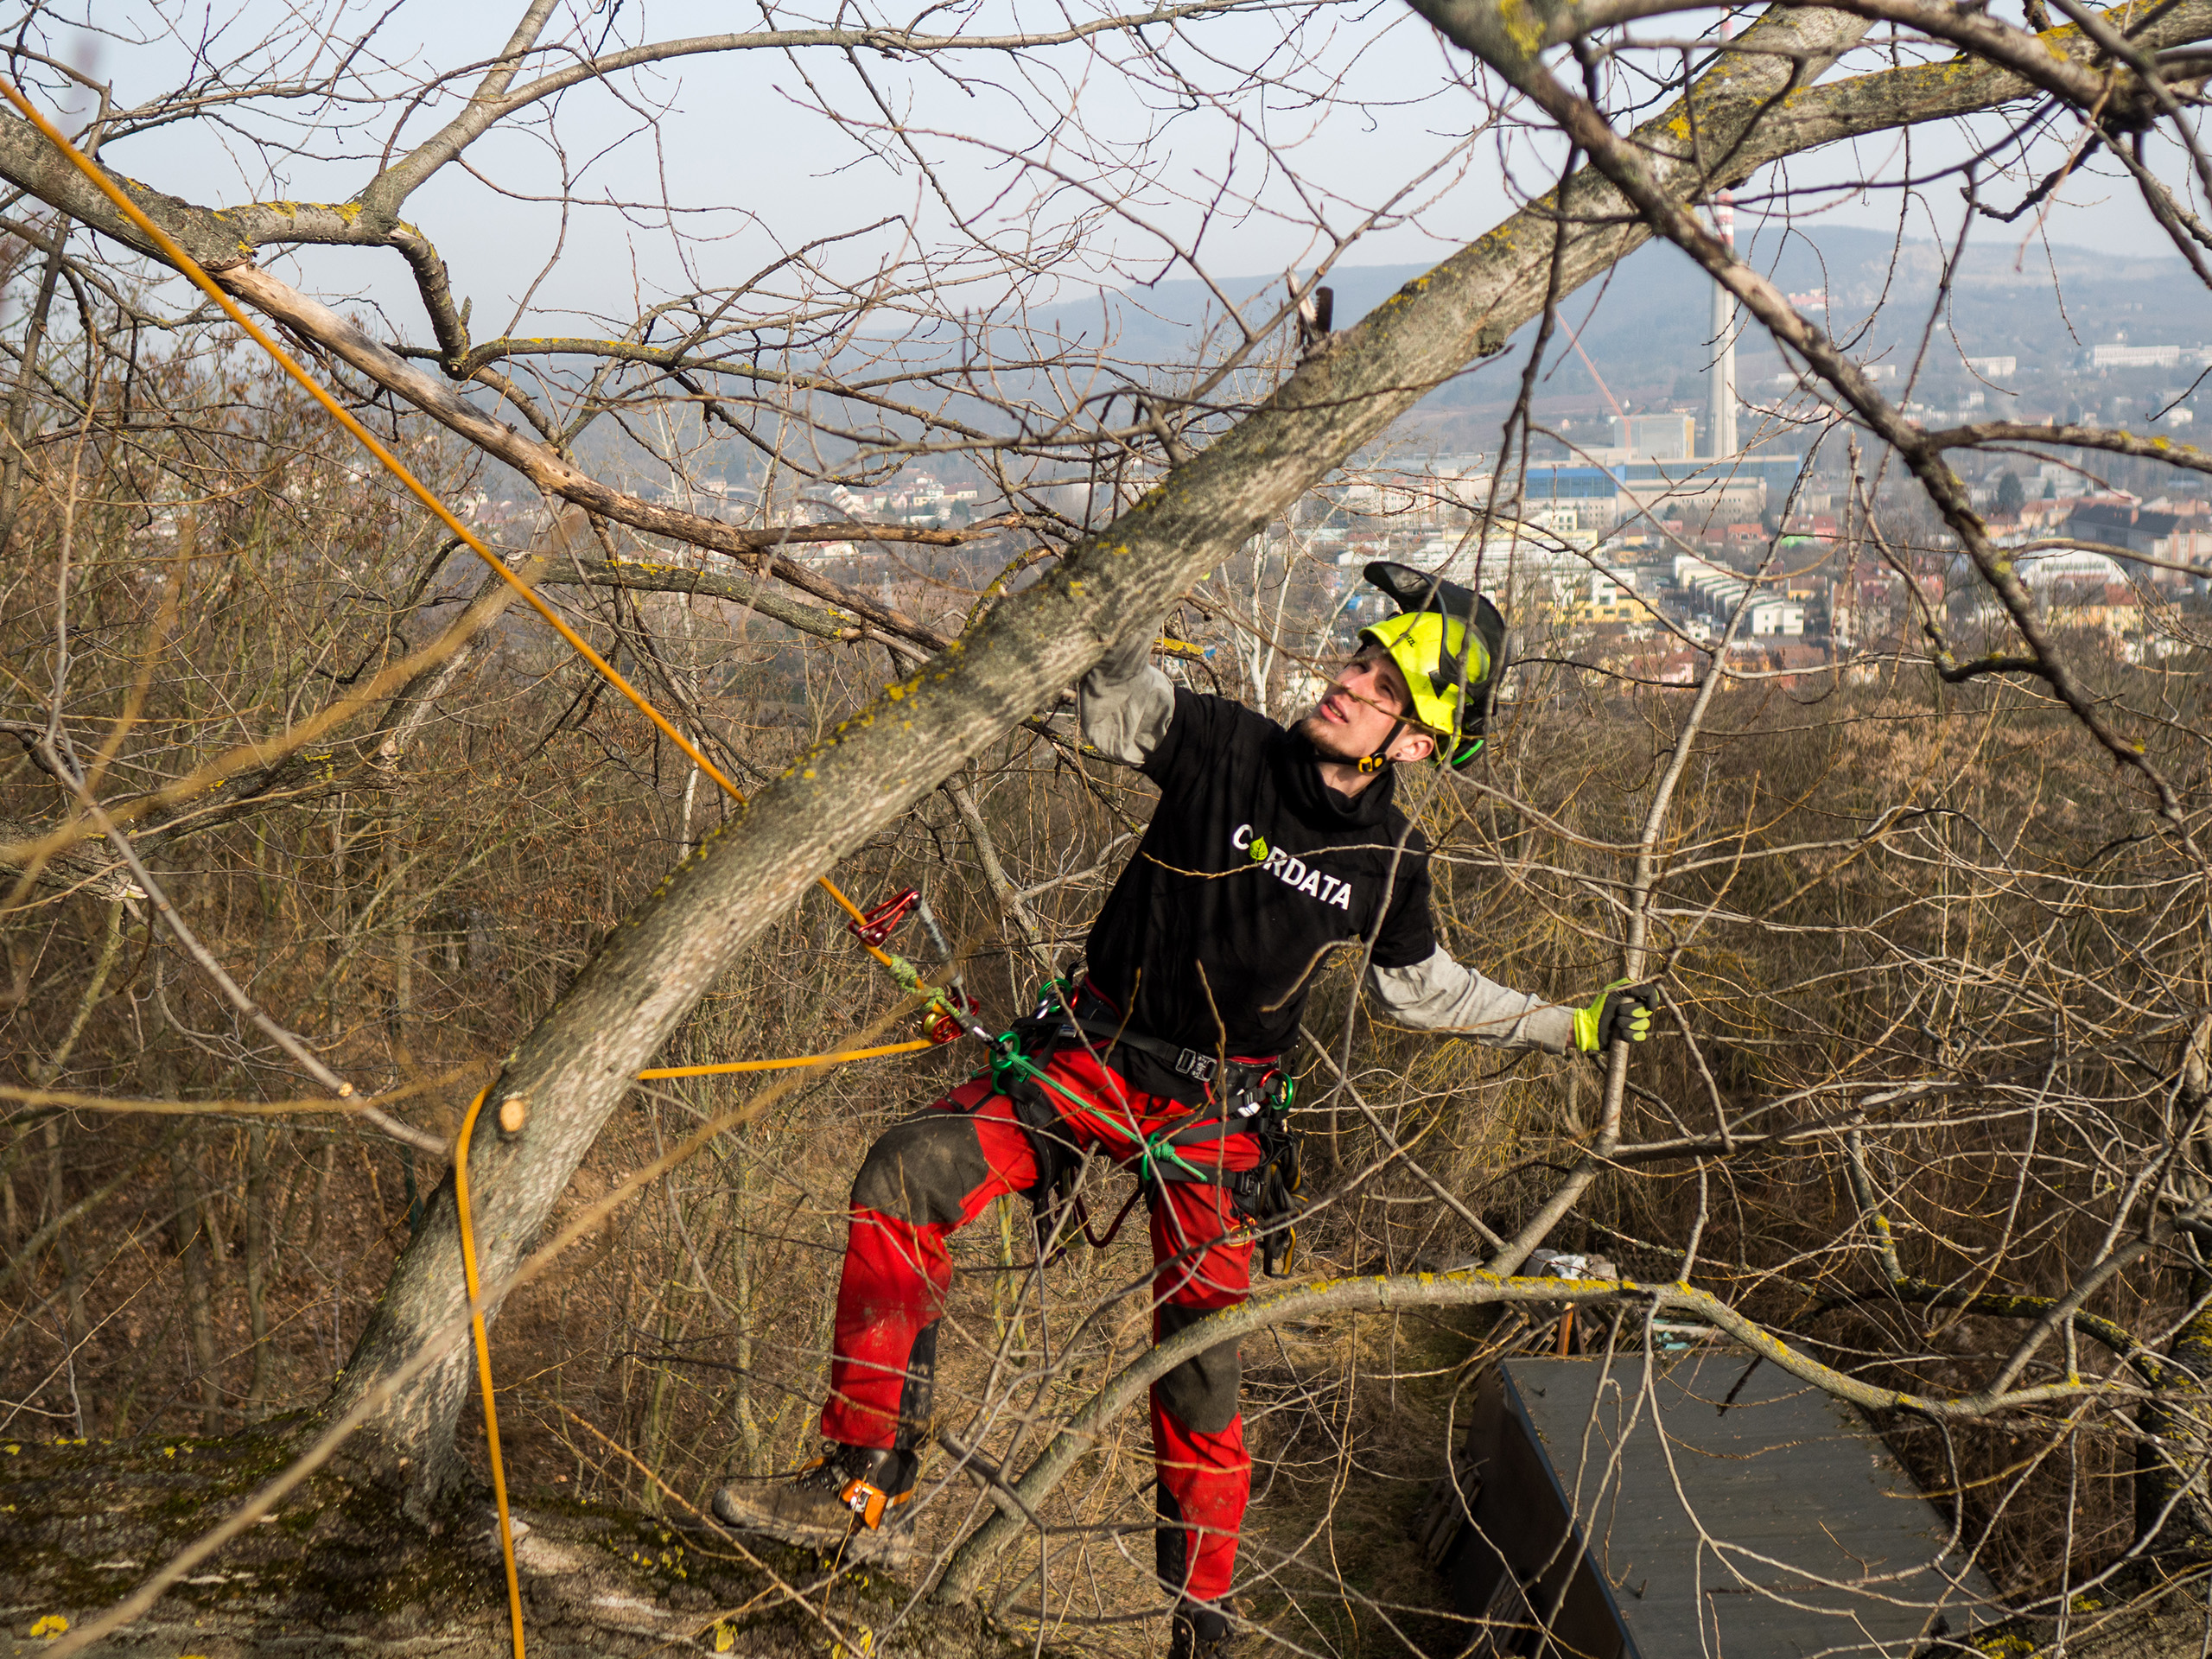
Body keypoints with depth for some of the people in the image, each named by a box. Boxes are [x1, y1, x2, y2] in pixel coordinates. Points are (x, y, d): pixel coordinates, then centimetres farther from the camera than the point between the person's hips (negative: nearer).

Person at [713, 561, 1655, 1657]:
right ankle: (864, 1471, -15)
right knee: (903, 1176, -23)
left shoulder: (1389, 864, -4)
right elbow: (1108, 704, -14)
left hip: (1212, 1115, 1)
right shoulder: (1226, 747, -10)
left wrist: (1571, 1026, 16)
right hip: (1088, 1060, 0)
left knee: (1201, 1375, 3)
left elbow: (1418, 989, 14)